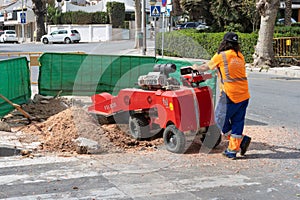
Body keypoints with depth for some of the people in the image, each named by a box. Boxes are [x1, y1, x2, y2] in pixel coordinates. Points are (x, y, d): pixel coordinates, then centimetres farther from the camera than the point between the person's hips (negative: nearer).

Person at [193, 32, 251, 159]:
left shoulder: (221, 56, -4)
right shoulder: (240, 56, 12)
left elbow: (206, 67, 10)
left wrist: (196, 67, 32)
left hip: (230, 95, -6)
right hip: (244, 95, 6)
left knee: (220, 119, 8)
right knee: (237, 121, 11)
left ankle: (242, 139, 1)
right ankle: (232, 150, 12)